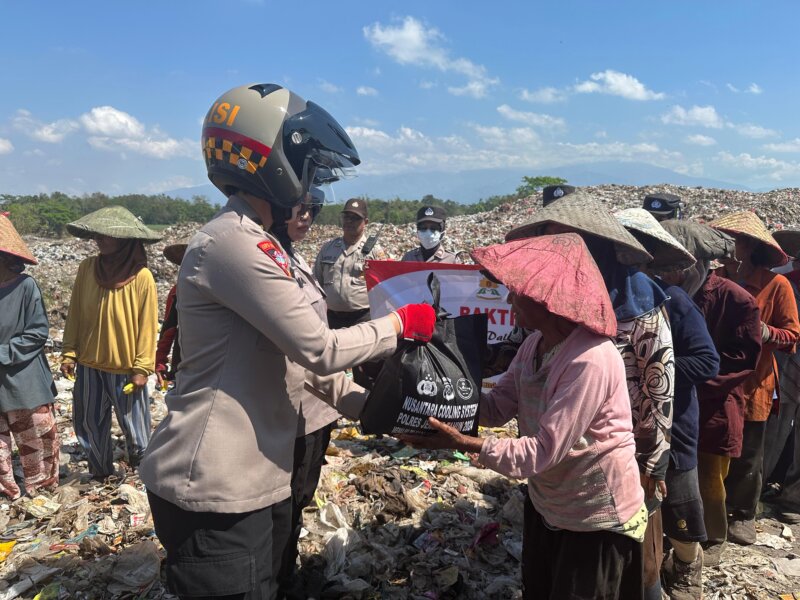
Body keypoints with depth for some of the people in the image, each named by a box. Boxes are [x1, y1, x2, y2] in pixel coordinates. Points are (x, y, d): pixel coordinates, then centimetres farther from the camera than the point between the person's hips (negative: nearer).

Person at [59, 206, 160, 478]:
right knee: (89, 423, 15)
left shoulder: (141, 276, -14)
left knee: (134, 425, 9)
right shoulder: (87, 268, -2)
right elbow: (75, 316, 5)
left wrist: (142, 368, -11)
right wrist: (69, 353, 2)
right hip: (89, 365, 4)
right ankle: (100, 471, 36)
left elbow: (147, 326, -11)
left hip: (126, 367, -4)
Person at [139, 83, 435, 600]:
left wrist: (373, 408, 7)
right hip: (215, 492, -9)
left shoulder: (256, 243, 13)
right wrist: (400, 323, -6)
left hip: (258, 481, 10)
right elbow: (320, 350, -20)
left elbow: (299, 360, 12)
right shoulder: (235, 242, -20)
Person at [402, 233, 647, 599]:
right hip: (545, 506, 8)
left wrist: (461, 443, -34)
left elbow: (543, 451, -33)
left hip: (596, 520, -8)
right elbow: (497, 407, -6)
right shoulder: (535, 343, -3)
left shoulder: (590, 361, -32)